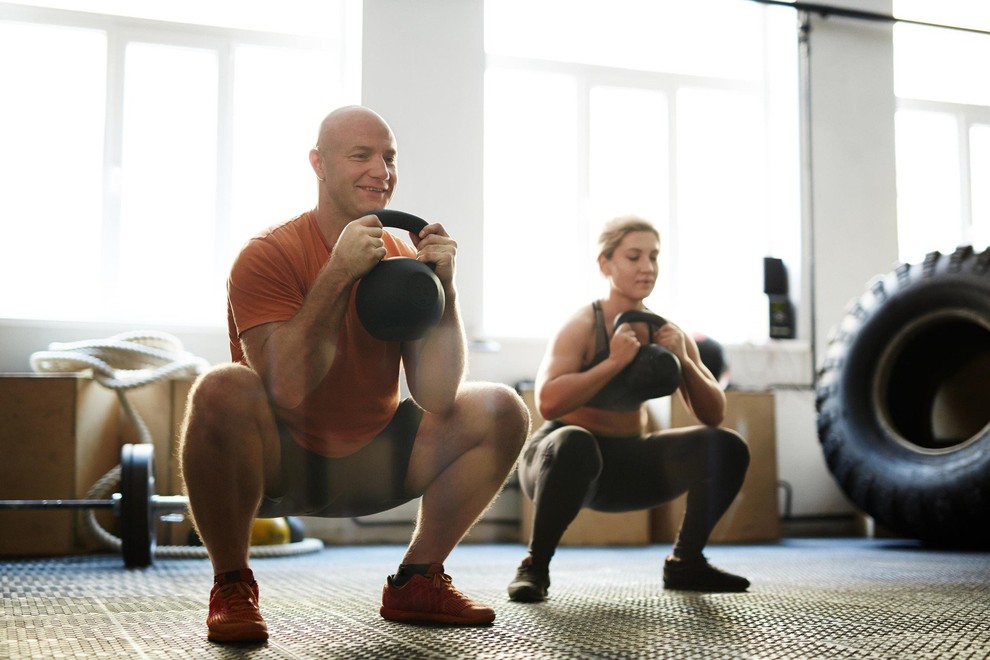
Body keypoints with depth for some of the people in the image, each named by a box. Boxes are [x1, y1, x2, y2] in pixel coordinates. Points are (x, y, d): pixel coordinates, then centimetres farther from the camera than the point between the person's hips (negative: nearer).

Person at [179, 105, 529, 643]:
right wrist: (339, 273, -31)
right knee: (223, 390, -35)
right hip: (280, 463, -5)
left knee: (500, 411, -8)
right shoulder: (269, 255, -17)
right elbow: (288, 390, -30)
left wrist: (442, 284, -20)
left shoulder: (407, 259, -3)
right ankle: (231, 586, -15)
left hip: (370, 462, 5)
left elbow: (437, 399, -12)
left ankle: (416, 582, 4)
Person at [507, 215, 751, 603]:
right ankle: (534, 567, -20)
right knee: (573, 443, -41)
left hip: (629, 465, 6)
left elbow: (713, 415, -1)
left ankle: (685, 563, 7)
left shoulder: (666, 331, -1)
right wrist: (614, 362, -32)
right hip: (563, 457, -5)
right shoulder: (581, 327, -16)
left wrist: (684, 361, -17)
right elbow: (548, 403, -32)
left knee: (727, 448, -12)